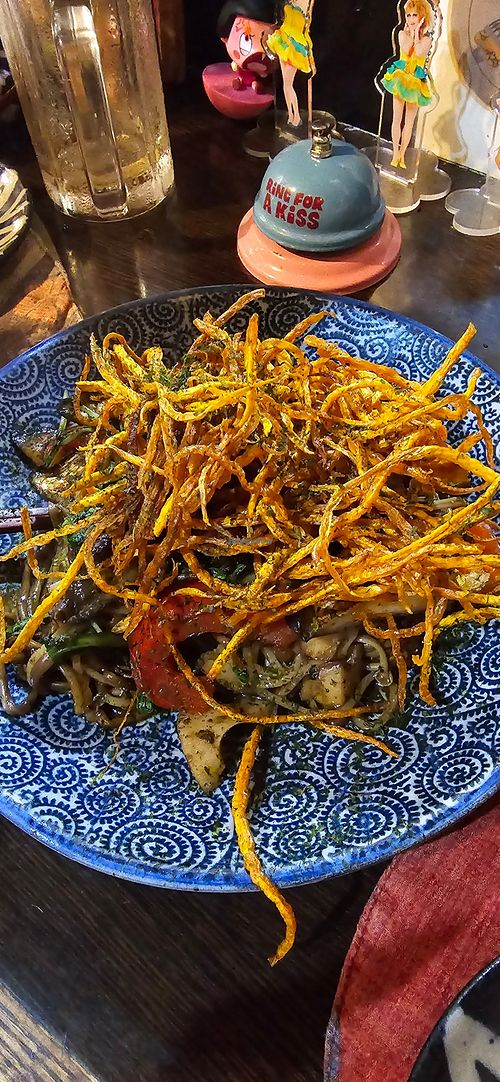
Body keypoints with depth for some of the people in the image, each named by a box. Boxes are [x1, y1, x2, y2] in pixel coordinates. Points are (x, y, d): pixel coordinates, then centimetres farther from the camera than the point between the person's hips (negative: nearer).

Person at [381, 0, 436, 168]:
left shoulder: (427, 38, -1)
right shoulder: (402, 33, 2)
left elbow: (419, 53, -19)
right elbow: (406, 50, -14)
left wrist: (417, 32, -10)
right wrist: (411, 31, -7)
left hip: (416, 81, 0)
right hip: (399, 78, 0)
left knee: (409, 122, 4)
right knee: (397, 119, 0)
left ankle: (402, 154, 13)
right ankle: (395, 153, 10)